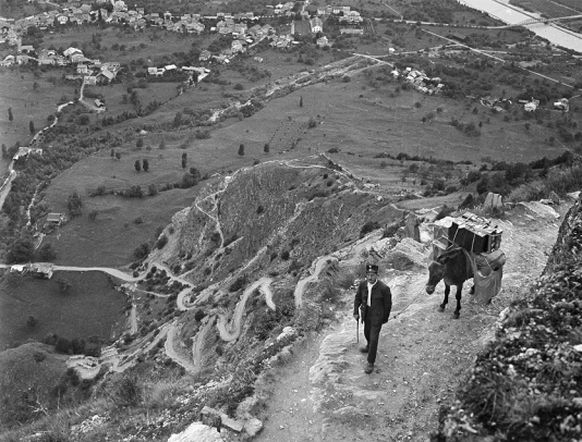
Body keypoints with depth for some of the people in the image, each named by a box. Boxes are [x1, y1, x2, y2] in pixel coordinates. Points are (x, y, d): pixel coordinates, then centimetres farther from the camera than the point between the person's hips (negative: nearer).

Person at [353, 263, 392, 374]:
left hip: (377, 316, -5)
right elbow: (357, 298, 4)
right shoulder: (362, 284, -13)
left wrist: (385, 318, -1)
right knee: (367, 333, 27)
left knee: (374, 338, -3)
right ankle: (369, 346, 58)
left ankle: (371, 363, 11)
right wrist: (356, 312, 2)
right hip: (366, 314, 5)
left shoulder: (384, 288, -26)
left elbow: (388, 304, -11)